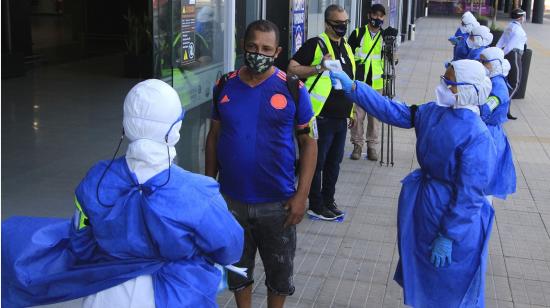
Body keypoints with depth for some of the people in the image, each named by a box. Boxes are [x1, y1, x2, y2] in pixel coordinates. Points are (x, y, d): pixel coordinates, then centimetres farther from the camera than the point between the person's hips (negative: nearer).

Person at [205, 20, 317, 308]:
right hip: (231, 199, 2)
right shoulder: (225, 86, -1)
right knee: (237, 267, 19)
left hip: (277, 202, -2)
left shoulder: (292, 89, -9)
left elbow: (308, 142, -6)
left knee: (279, 270, 16)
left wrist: (301, 194, -12)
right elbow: (213, 137, 7)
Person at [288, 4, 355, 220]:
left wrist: (352, 109, 23)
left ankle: (328, 202, 26)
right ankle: (316, 205, 11)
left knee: (334, 162, 14)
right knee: (317, 161, 1)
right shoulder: (316, 44, -7)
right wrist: (319, 68, -25)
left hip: (341, 117, 8)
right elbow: (292, 68, -14)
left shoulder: (346, 47, 17)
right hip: (321, 116, -8)